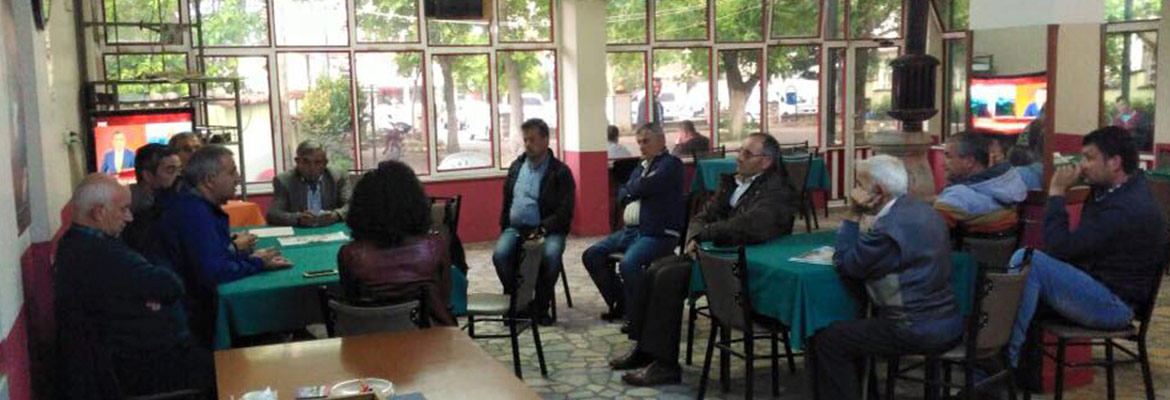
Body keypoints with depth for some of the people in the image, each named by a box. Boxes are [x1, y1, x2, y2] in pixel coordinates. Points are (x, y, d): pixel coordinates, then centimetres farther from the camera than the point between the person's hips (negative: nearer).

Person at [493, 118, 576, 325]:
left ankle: (541, 308, -15)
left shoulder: (560, 172, -1)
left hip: (547, 229, -3)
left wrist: (542, 230, -19)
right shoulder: (516, 166, 17)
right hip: (515, 228, 4)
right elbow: (506, 200, 21)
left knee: (551, 255, -34)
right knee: (500, 254, -26)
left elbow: (565, 211, -8)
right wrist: (504, 227, 7)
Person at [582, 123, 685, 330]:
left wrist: (631, 188, 2)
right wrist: (635, 193, -3)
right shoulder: (641, 166, 21)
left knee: (628, 263, -33)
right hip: (631, 229, 9)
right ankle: (620, 303, 13)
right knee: (591, 255, 3)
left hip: (658, 233, -9)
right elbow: (622, 194, 18)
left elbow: (647, 186, -19)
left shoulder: (671, 164, -5)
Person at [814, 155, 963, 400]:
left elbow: (844, 266, -11)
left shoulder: (890, 227, -22)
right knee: (848, 328, 25)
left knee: (827, 341, -6)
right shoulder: (921, 209, 8)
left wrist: (853, 214, -10)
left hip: (919, 332, -10)